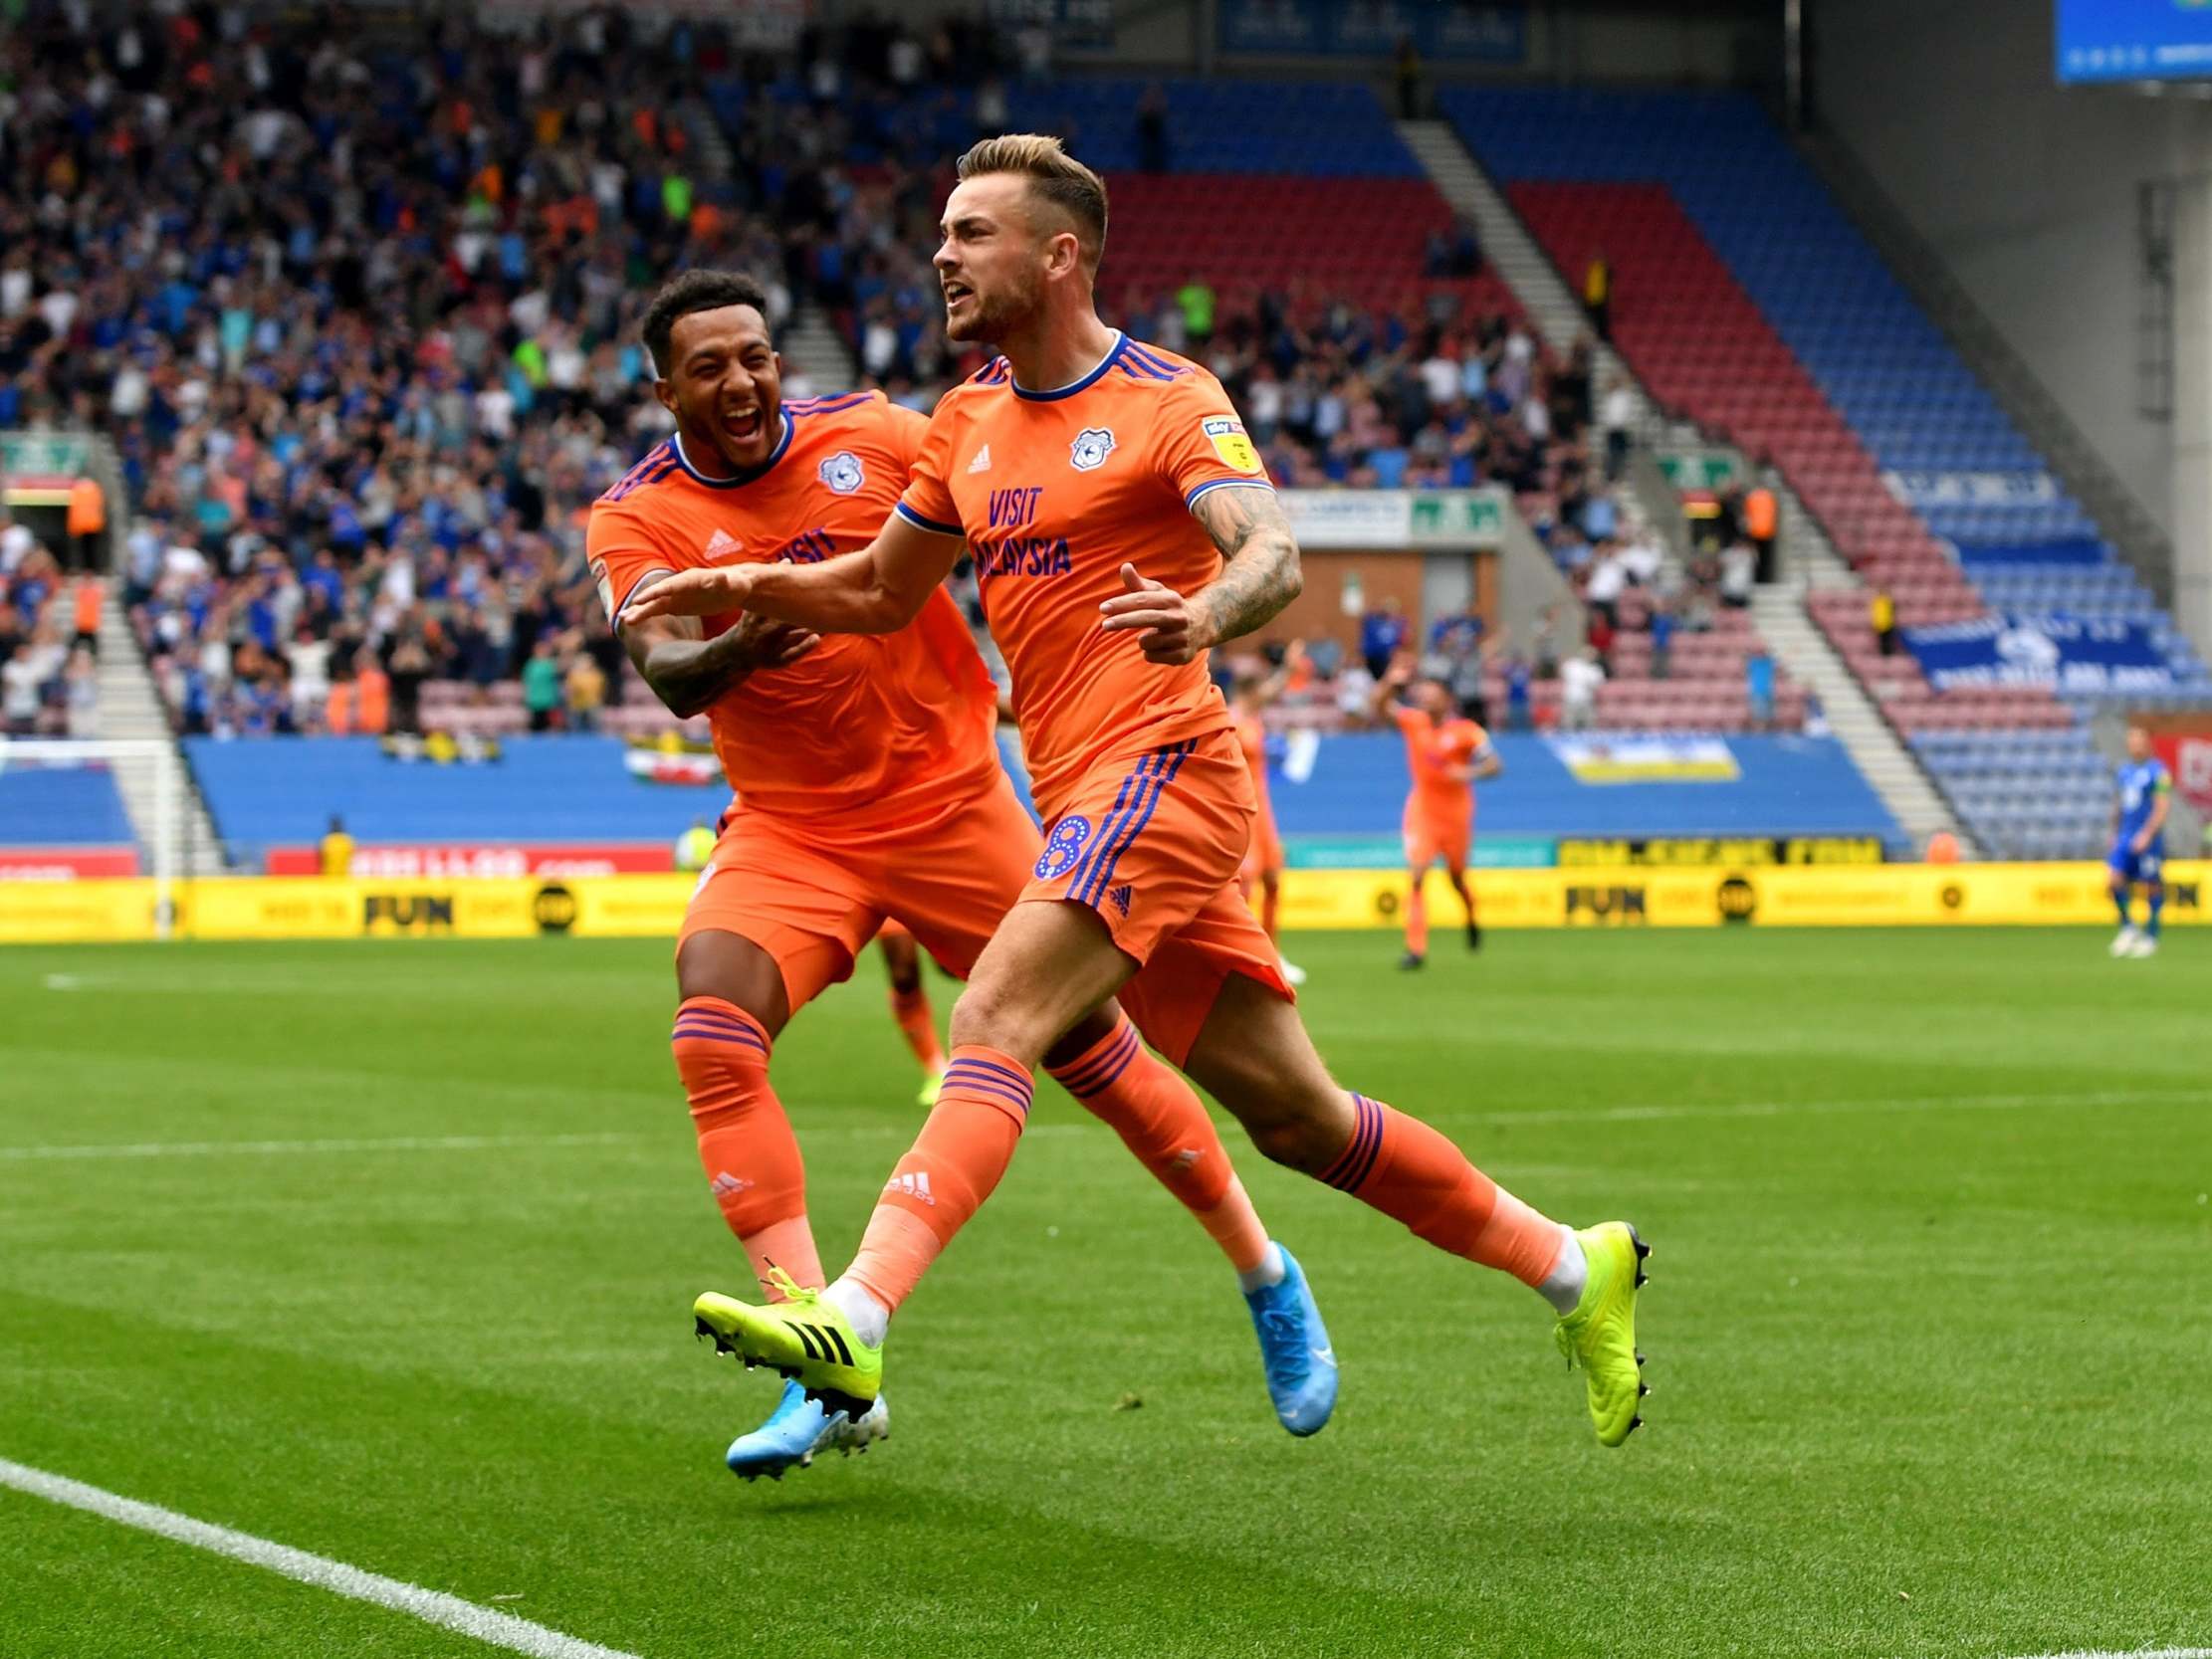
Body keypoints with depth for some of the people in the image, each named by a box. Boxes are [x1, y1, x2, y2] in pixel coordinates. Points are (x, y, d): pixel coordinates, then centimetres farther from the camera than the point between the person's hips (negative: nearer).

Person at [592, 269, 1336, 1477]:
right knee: (712, 1035, -25)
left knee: (1092, 1048, 4)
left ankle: (1268, 1283, 28)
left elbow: (1012, 526, 9)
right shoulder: (638, 520, -10)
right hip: (789, 832, 0)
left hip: (952, 803, 1)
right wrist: (736, 649, -49)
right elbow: (667, 673, -28)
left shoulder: (872, 436, -6)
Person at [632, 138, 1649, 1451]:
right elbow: (881, 593, 26)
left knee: (994, 1022, -24)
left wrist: (1206, 613, -43)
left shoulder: (1170, 401, -6)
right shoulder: (970, 421, 17)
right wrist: (749, 588, 8)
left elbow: (1275, 556, -20)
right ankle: (1568, 1263, 20)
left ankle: (856, 1322, -36)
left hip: (1161, 764, -8)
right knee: (1295, 1115, 9)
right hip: (1084, 793, 8)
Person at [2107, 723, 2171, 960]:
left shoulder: (2158, 771, -8)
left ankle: (2151, 936, 10)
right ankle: (2127, 927, 8)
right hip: (2125, 838, 6)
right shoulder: (2125, 771, 13)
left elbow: (2162, 807, -14)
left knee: (2152, 886, 0)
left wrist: (2147, 835, -20)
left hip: (2149, 841, -6)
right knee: (2115, 878, -8)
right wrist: (2115, 833, 18)